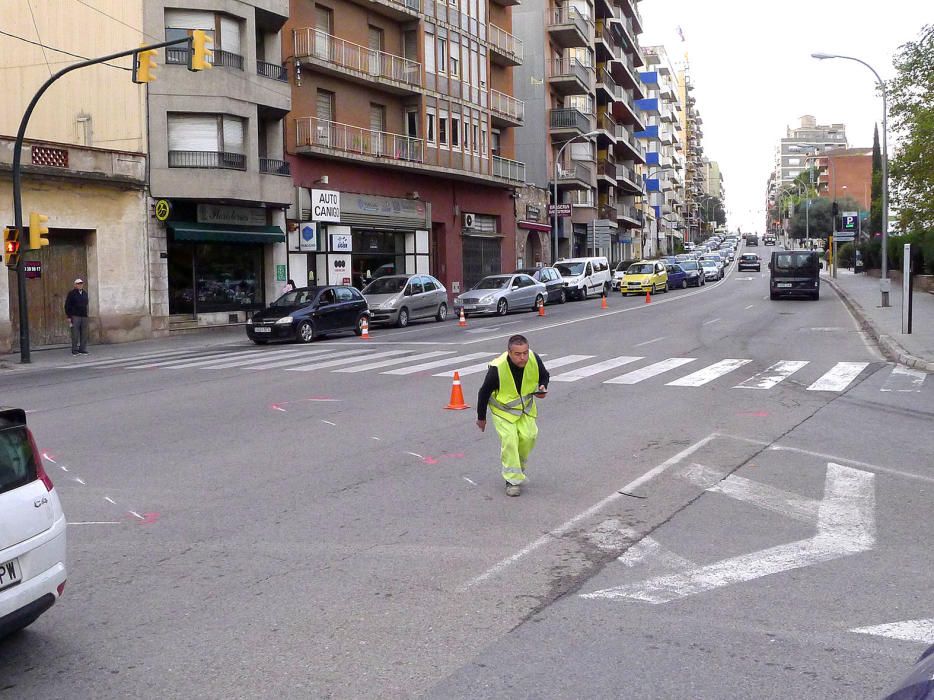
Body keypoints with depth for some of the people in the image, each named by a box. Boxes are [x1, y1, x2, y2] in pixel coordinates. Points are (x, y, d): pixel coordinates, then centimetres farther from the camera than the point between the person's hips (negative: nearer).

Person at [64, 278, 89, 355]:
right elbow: (67, 306, -2)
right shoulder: (71, 294, 0)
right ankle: (75, 350, 0)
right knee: (75, 334, -4)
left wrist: (86, 315, 13)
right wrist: (69, 317, -8)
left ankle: (83, 349, 9)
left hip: (84, 316, 5)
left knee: (84, 334, 3)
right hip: (75, 316, -5)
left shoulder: (85, 294, 15)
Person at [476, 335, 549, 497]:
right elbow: (484, 392, -16)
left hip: (526, 405, 4)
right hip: (503, 408, -3)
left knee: (529, 436, -7)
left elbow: (544, 375, 1)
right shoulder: (497, 368, -33)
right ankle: (513, 480, -1)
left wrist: (543, 387, -22)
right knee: (509, 439, -14)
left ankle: (519, 465, 24)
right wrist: (481, 418, -6)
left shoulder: (534, 359, -23)